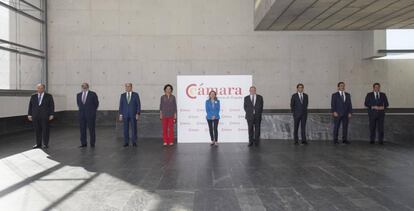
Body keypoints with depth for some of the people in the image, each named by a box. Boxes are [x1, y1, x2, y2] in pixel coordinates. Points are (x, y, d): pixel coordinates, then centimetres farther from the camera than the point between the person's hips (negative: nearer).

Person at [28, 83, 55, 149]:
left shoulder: (49, 96, 2)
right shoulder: (33, 96, 11)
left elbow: (52, 106, 0)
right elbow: (30, 106, 11)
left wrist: (51, 115, -6)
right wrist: (29, 114, 4)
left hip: (45, 116, -3)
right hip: (35, 116, 3)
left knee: (45, 130, 1)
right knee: (37, 130, 5)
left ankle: (45, 144, 10)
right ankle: (38, 144, 14)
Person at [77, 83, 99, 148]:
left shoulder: (93, 94, -4)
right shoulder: (78, 95, 9)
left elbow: (96, 103, 3)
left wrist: (93, 110, 7)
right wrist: (80, 109, 16)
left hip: (90, 114, -4)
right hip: (81, 114, 4)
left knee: (91, 129, 1)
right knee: (82, 129, 4)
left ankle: (92, 143, 10)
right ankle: (83, 143, 12)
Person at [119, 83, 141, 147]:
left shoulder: (135, 95, 2)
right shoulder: (122, 95, 8)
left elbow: (138, 104, 0)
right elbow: (121, 105, 8)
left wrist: (138, 113, -8)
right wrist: (120, 114, 1)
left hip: (133, 115, -2)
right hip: (125, 115, 2)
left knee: (134, 128, 0)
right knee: (125, 129, 3)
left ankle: (134, 142, 8)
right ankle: (126, 142, 9)